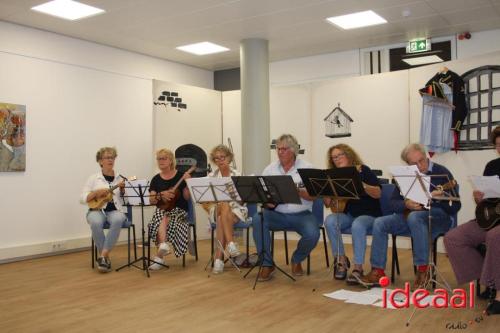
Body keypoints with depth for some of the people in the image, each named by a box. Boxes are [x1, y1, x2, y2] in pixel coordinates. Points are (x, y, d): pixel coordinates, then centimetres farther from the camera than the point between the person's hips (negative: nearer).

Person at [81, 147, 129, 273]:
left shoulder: (120, 178, 12)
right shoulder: (94, 178, 8)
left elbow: (126, 199, 8)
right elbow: (82, 198, 1)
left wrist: (123, 189, -10)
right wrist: (97, 192, -14)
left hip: (115, 211, 1)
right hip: (97, 210, 0)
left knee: (118, 220, -36)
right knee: (95, 222, -36)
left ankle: (103, 256, -30)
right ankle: (105, 257, -19)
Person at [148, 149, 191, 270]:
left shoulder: (181, 176, 2)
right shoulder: (156, 179, 11)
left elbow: (187, 197, -4)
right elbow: (151, 200, 3)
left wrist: (187, 183, -19)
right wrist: (161, 195, -17)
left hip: (179, 210, -3)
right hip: (162, 209, 3)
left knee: (163, 220, -33)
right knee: (162, 219, -34)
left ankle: (159, 255, -31)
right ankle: (163, 245, -50)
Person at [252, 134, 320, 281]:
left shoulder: (306, 168, 0)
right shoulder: (270, 169, 8)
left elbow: (313, 196, -6)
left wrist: (298, 191, -25)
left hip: (301, 214, -1)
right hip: (276, 214, 2)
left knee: (313, 235, -29)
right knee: (257, 219, -27)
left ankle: (297, 260, 7)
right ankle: (267, 264, -15)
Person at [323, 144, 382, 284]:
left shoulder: (363, 170, -2)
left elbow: (378, 194, -12)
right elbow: (328, 204, 8)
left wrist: (362, 185, -28)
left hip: (368, 215, -4)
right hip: (347, 215, 4)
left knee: (357, 225, -37)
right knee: (330, 221, -27)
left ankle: (358, 268, -26)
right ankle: (341, 259, -10)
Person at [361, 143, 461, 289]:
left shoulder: (442, 173, -8)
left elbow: (455, 207, -11)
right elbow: (393, 202, 5)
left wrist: (439, 199, -31)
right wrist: (406, 204, -17)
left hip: (438, 217, -5)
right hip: (409, 215, 5)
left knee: (414, 217, -38)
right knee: (379, 223, -15)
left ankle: (423, 270, -27)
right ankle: (378, 271, -11)